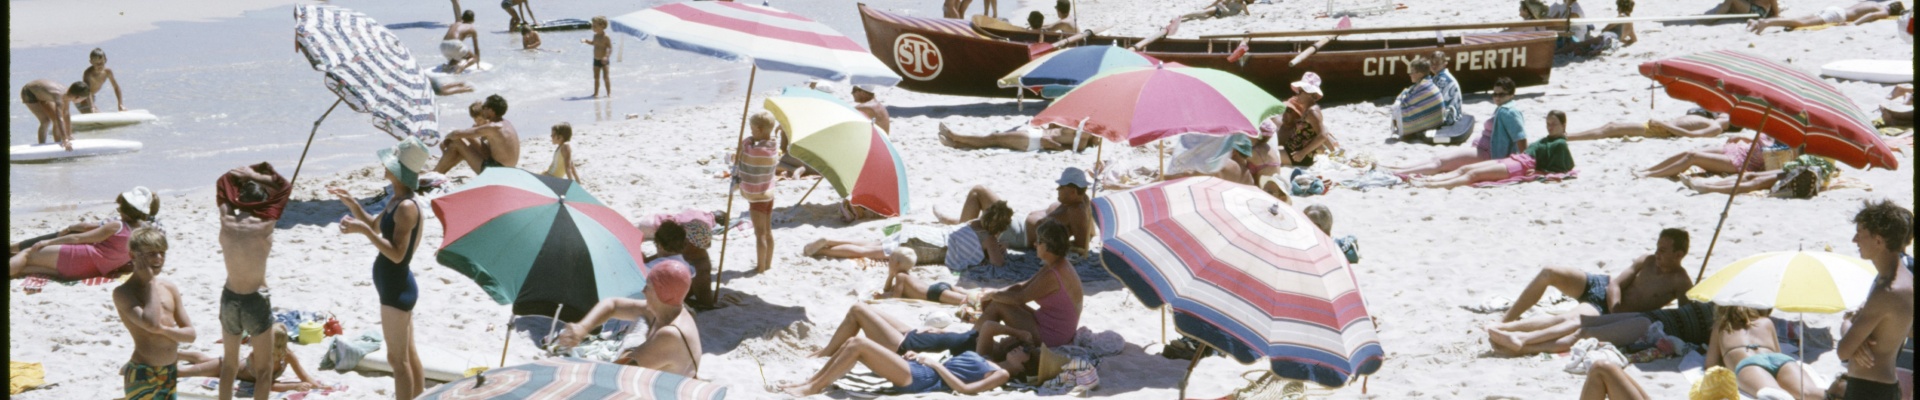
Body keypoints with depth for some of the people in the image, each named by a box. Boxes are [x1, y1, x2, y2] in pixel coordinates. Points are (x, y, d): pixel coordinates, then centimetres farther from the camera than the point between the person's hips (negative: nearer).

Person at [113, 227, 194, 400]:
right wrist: (150, 282, -17)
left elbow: (190, 333, 6)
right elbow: (151, 323, -28)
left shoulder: (169, 288, 7)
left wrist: (163, 329, -14)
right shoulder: (123, 293, -12)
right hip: (142, 377, -7)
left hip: (170, 373, 7)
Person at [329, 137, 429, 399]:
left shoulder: (407, 207, -23)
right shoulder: (396, 200, 7)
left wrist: (363, 230, -30)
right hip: (398, 287, 10)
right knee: (408, 353, 17)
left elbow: (397, 254, -27)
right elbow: (376, 225, 23)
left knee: (397, 358, -2)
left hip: (397, 290, -10)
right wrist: (352, 205, 9)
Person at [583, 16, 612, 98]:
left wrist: (606, 57, -33)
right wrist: (586, 41, 9)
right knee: (596, 77, 11)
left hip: (603, 61, -7)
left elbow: (610, 48, -20)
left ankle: (609, 93, 9)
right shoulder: (595, 36, 4)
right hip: (596, 60, 7)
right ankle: (596, 93, 19)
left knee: (606, 77, -2)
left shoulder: (606, 37, -18)